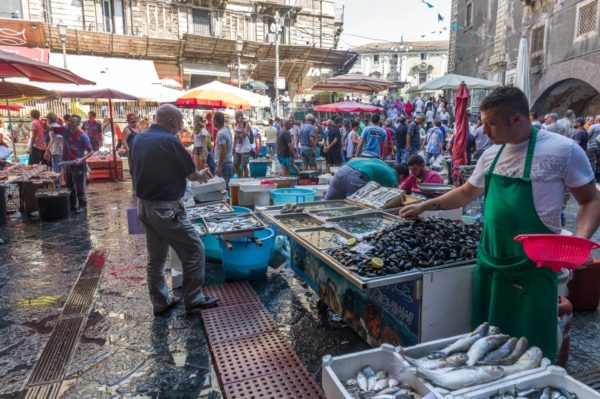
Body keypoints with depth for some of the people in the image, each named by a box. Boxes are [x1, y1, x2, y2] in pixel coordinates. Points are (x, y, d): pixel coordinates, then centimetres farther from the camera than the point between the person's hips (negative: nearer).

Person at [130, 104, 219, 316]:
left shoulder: (139, 139, 7)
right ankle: (193, 300, 11)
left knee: (156, 257, 16)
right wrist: (201, 175, 15)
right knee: (194, 251, 3)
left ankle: (160, 303, 25)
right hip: (166, 208, -9)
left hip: (144, 205, 9)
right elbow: (190, 173, -8)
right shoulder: (169, 141, -17)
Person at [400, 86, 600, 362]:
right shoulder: (491, 155, 7)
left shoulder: (562, 150, -10)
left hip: (532, 267, -5)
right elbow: (467, 192, 20)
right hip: (489, 263, 6)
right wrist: (425, 206, 16)